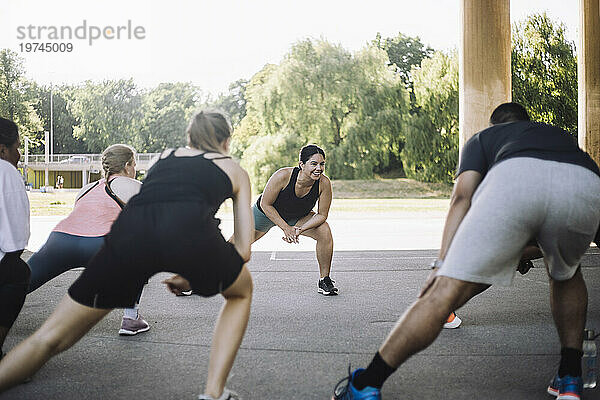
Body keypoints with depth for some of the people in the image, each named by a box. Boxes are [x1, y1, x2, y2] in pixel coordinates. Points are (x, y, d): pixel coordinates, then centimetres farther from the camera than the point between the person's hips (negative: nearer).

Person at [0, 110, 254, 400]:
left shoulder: (165, 156, 37)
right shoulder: (234, 169, 29)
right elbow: (243, 251, 24)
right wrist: (197, 275, 34)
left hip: (129, 232, 3)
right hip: (190, 230, -2)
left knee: (49, 339, 13)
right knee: (241, 292, 30)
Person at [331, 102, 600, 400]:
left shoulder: (482, 137, 36)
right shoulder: (561, 135, 47)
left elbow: (462, 196, 17)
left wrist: (443, 263, 8)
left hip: (515, 181, -3)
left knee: (448, 289, -2)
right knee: (566, 275, 34)